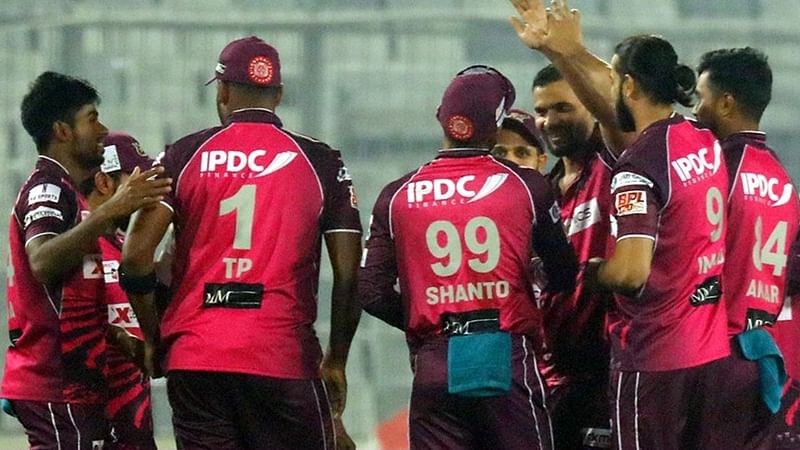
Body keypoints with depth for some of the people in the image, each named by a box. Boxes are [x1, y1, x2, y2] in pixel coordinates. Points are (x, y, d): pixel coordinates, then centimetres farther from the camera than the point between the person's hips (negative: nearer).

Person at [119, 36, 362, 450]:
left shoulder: (184, 156, 5)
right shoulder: (319, 162, 4)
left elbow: (136, 256, -2)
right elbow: (349, 275, 0)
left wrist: (153, 337, 11)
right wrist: (336, 360, 11)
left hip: (193, 357, 2)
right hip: (284, 356, -1)